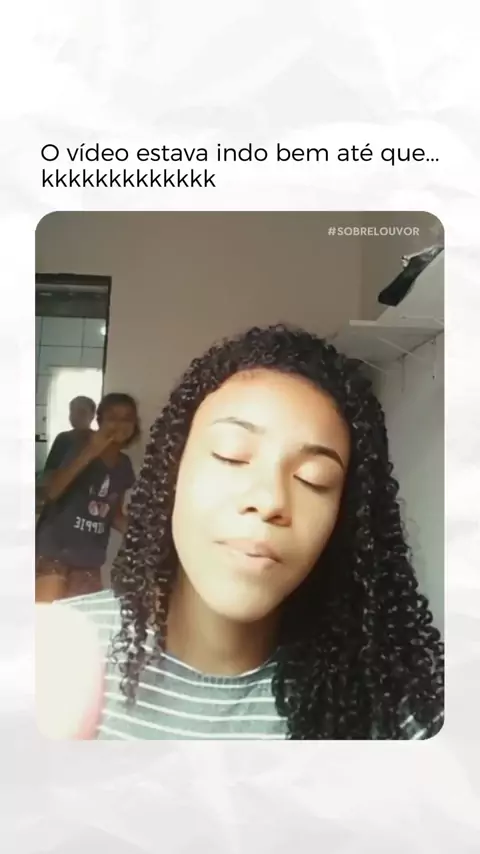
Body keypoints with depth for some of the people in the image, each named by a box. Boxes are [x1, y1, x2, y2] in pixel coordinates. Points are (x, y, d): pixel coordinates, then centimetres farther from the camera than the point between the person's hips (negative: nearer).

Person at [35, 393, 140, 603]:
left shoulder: (124, 465, 7)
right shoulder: (82, 446, -7)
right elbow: (51, 491, -19)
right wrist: (89, 454, -25)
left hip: (90, 560, 5)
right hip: (54, 551, -5)